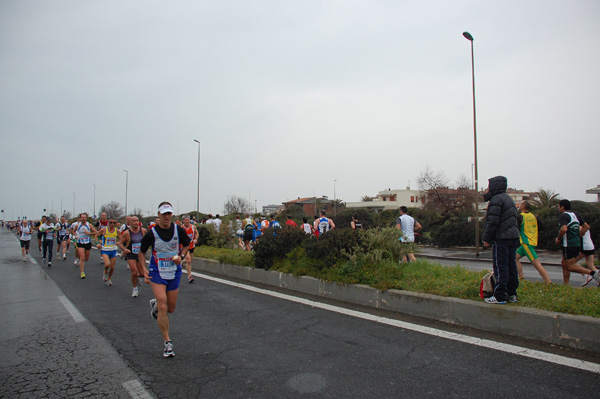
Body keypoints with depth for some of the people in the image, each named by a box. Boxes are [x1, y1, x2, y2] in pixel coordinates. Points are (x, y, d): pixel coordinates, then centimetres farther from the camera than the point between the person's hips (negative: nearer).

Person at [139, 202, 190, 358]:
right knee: (163, 307, -14)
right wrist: (144, 268, -11)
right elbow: (141, 252, 3)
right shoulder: (151, 233, -10)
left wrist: (181, 256, -7)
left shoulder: (179, 230, -5)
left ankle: (155, 304, 47)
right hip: (157, 273, -3)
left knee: (171, 308, 12)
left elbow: (186, 245, 12)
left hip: (174, 273, 3)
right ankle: (168, 343, -1)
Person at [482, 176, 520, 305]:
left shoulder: (496, 199, -10)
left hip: (501, 238, -10)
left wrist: (487, 238, -10)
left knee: (500, 267, -7)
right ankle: (512, 294, 18)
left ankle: (499, 297, -5)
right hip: (513, 236, 10)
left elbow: (493, 222, -17)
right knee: (511, 266, 12)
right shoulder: (509, 199, 21)